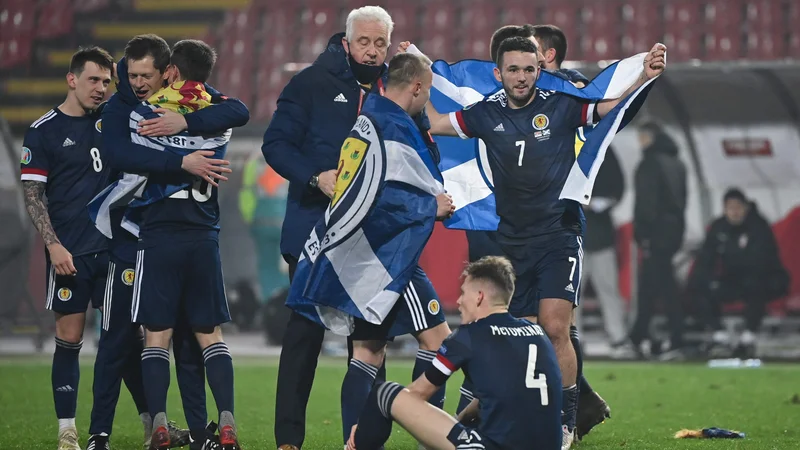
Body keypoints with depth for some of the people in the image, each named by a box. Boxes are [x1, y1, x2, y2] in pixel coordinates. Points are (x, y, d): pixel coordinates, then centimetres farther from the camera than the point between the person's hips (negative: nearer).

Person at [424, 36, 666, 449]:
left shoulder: (561, 105, -4)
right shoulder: (486, 114, 5)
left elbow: (615, 106, -5)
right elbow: (433, 122, 13)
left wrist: (646, 77, -22)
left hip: (559, 234, -3)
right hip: (512, 242, 3)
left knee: (554, 329, -16)